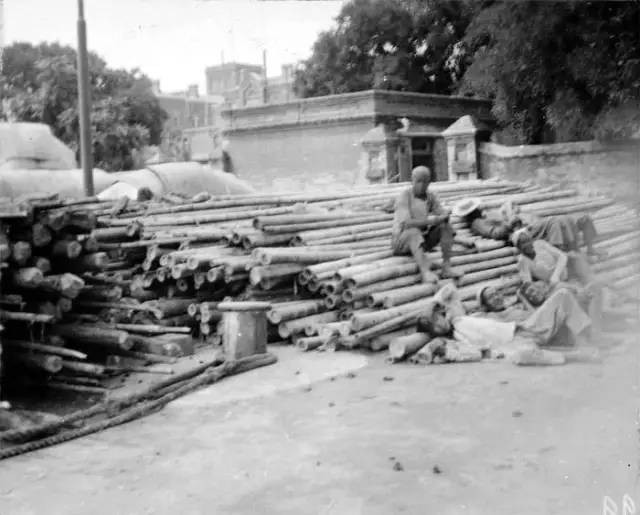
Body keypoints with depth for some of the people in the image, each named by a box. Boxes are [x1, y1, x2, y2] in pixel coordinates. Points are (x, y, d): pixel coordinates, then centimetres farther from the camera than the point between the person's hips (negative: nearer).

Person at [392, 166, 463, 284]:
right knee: (414, 232, -38)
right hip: (402, 241, -6)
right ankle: (426, 272, -52)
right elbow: (406, 224, -30)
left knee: (446, 227, -12)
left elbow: (445, 217, -5)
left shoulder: (431, 196, 1)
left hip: (422, 240, 6)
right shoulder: (404, 197, -18)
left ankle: (447, 267, -21)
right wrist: (430, 221, -36)